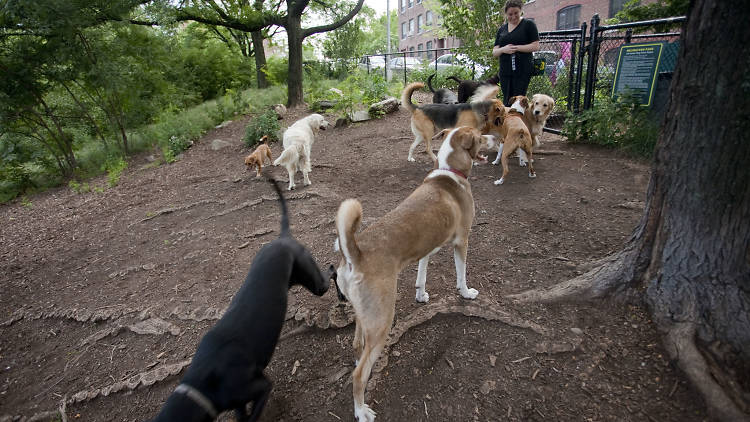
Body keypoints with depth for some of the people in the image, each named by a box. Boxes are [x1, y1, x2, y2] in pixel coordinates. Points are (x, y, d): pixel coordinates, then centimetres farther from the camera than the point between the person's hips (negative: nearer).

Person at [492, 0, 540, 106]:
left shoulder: (528, 24, 3)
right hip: (505, 71, 5)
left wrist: (517, 48, -14)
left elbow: (536, 46, -4)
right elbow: (494, 52, 11)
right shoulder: (502, 29, 17)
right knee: (507, 101, 5)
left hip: (523, 70, -5)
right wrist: (503, 49, -10)